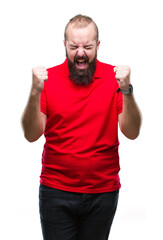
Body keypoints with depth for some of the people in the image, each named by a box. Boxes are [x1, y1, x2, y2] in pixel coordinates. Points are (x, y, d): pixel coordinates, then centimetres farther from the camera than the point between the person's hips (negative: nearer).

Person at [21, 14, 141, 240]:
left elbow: (132, 133, -8)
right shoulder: (48, 78, -3)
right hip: (56, 191, -1)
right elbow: (32, 135, -8)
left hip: (103, 192, 1)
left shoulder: (114, 77, -3)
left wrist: (126, 91, -22)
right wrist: (35, 92, -22)